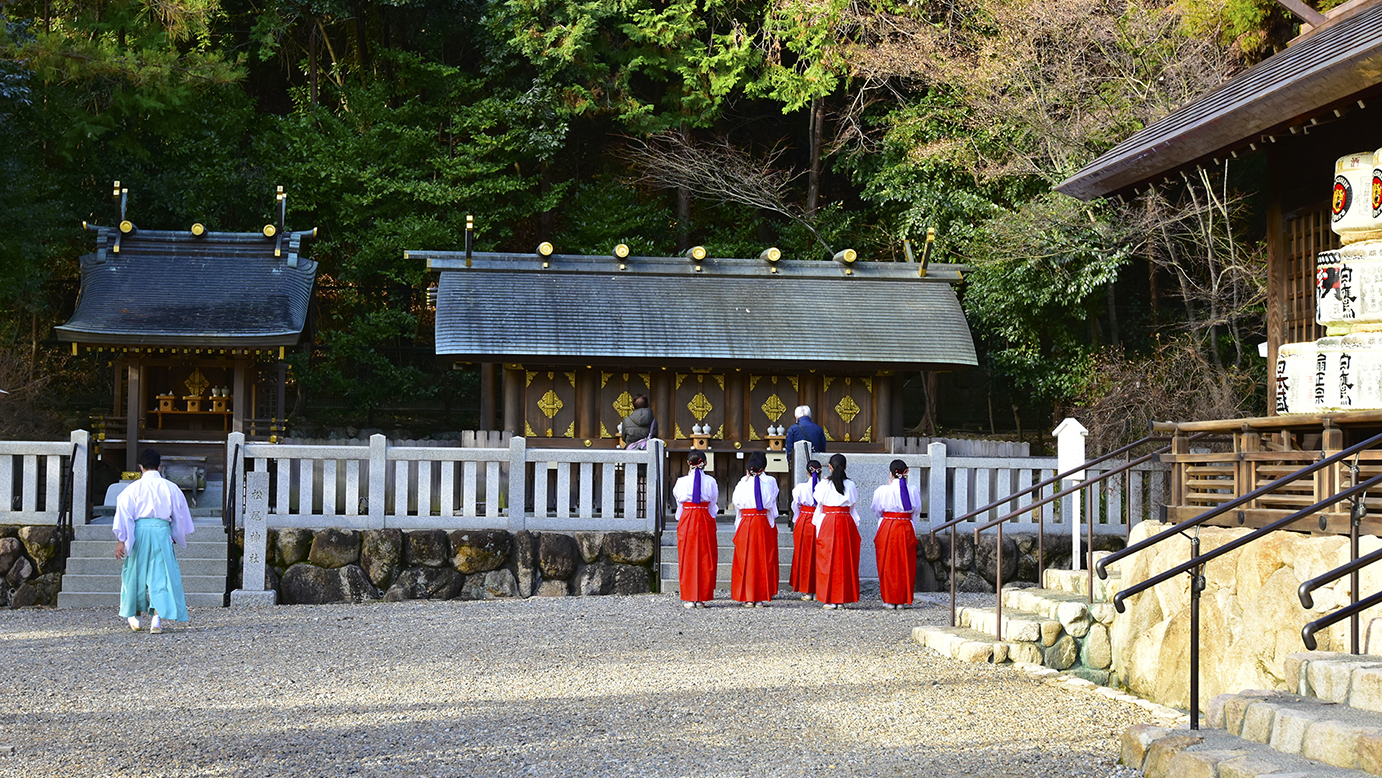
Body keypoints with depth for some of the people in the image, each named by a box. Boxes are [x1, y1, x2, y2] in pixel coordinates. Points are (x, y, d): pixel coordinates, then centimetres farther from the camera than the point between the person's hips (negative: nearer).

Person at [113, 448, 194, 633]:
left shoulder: (133, 488, 0)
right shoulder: (171, 488, 3)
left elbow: (124, 513, -5)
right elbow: (180, 515, 11)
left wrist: (121, 540, -4)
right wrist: (177, 537, 26)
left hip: (139, 531, 0)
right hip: (162, 531, 0)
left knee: (136, 573, 18)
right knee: (161, 574, 0)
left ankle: (134, 615, 30)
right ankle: (157, 619, -13)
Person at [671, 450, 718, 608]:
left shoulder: (682, 482, -2)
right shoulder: (710, 482, -1)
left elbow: (678, 499, 11)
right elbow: (713, 504, 9)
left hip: (686, 520, 0)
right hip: (705, 520, 0)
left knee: (687, 558, 5)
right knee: (705, 558, 6)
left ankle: (689, 598, 4)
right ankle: (702, 597, 4)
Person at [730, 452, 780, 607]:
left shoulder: (743, 482, -4)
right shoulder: (770, 481, -4)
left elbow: (737, 501, 4)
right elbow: (771, 502, 1)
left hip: (746, 524, 0)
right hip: (765, 524, 0)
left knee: (746, 560, 6)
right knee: (764, 560, 6)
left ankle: (748, 598, 5)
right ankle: (761, 598, 5)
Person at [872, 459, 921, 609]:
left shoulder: (882, 491, -8)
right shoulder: (913, 491, -2)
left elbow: (876, 510, 8)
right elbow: (915, 511, 9)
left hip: (887, 529, -2)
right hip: (907, 529, 2)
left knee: (888, 564, 6)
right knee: (905, 565, 9)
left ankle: (890, 599, 7)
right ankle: (902, 599, 11)